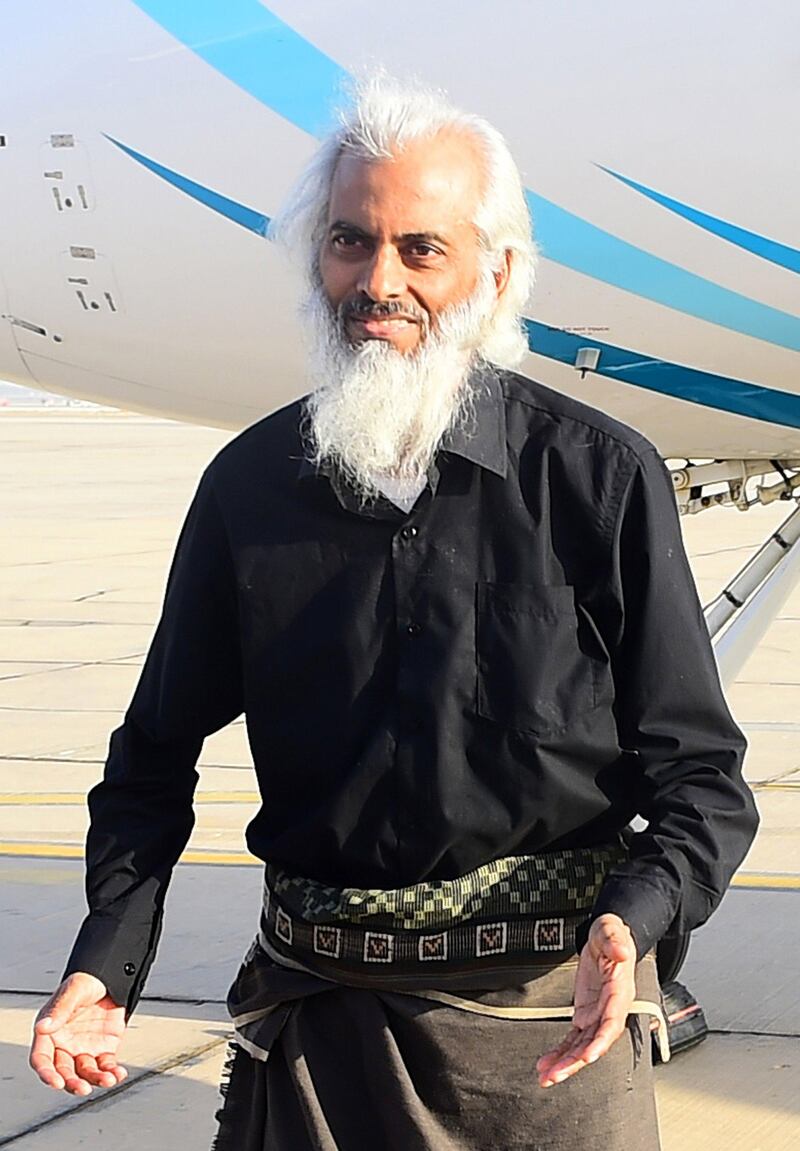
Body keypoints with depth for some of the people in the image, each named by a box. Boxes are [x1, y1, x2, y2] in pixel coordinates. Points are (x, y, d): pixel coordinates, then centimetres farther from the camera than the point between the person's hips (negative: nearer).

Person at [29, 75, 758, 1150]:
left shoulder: (601, 476, -5)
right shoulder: (248, 485, 2)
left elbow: (700, 776, -3)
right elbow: (157, 753, 10)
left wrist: (628, 922, -23)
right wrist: (106, 965, -4)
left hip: (544, 1012, -2)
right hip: (319, 1012, 2)